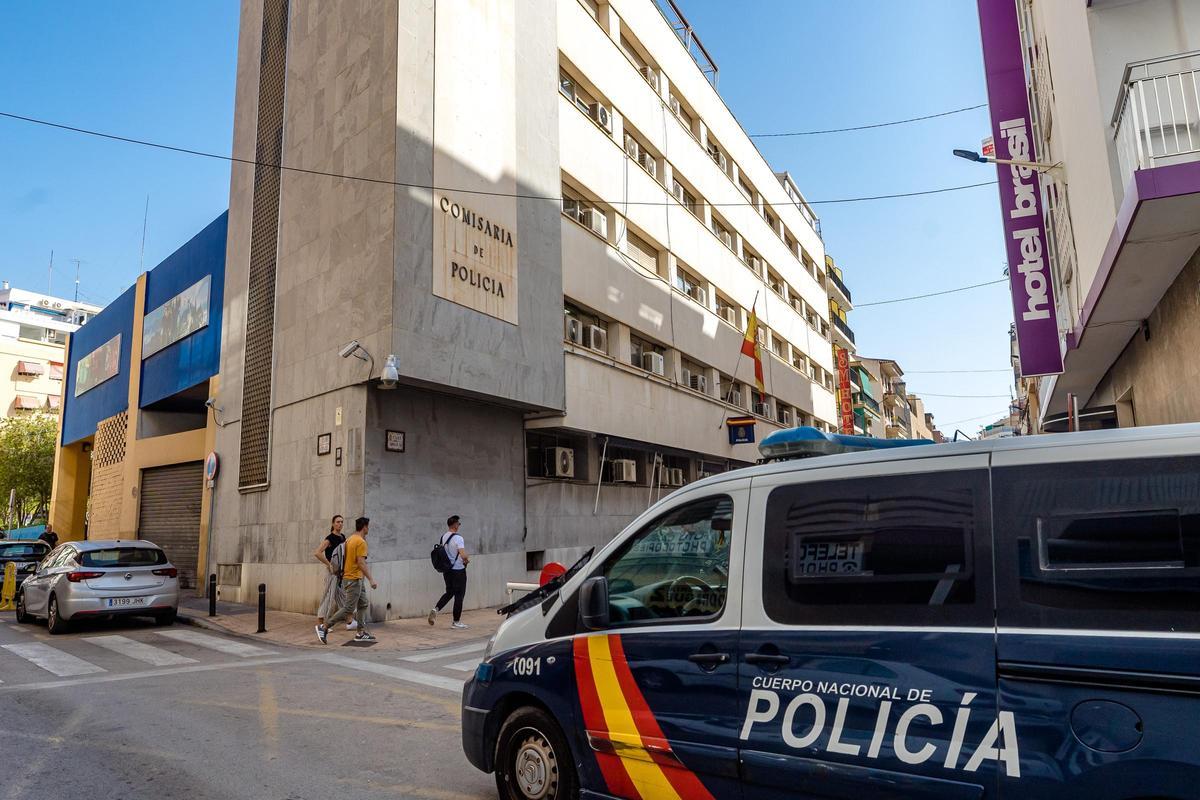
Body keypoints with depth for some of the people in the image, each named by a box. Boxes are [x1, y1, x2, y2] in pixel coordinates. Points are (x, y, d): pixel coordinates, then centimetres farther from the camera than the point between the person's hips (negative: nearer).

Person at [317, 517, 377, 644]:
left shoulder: (350, 539, 11)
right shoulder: (361, 542, -17)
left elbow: (350, 559, 15)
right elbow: (361, 563, -23)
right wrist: (371, 580, -21)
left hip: (357, 579, 10)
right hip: (353, 579, -10)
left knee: (363, 605, 12)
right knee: (349, 608, -5)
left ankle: (361, 633, 14)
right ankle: (324, 627, 0)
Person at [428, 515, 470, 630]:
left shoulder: (443, 537, 4)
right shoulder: (458, 538, -19)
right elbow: (463, 555, -29)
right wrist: (467, 560, -5)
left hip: (446, 570, 7)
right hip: (458, 570, -7)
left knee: (449, 592, 22)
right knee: (459, 595, 4)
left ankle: (436, 609, 3)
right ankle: (456, 622, 10)